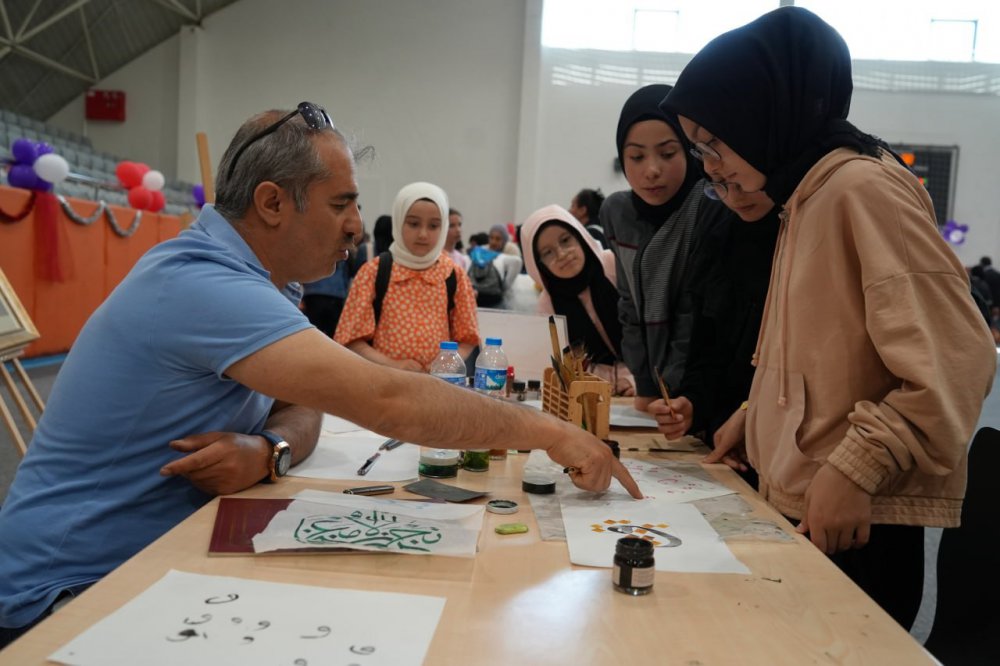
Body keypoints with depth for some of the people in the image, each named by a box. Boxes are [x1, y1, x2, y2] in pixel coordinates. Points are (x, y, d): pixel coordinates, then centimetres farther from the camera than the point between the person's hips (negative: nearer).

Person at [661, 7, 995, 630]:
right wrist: (756, 415, 11)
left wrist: (857, 470, -20)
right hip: (800, 508, 8)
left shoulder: (864, 188, -15)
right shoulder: (805, 196, 12)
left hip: (853, 522, -8)